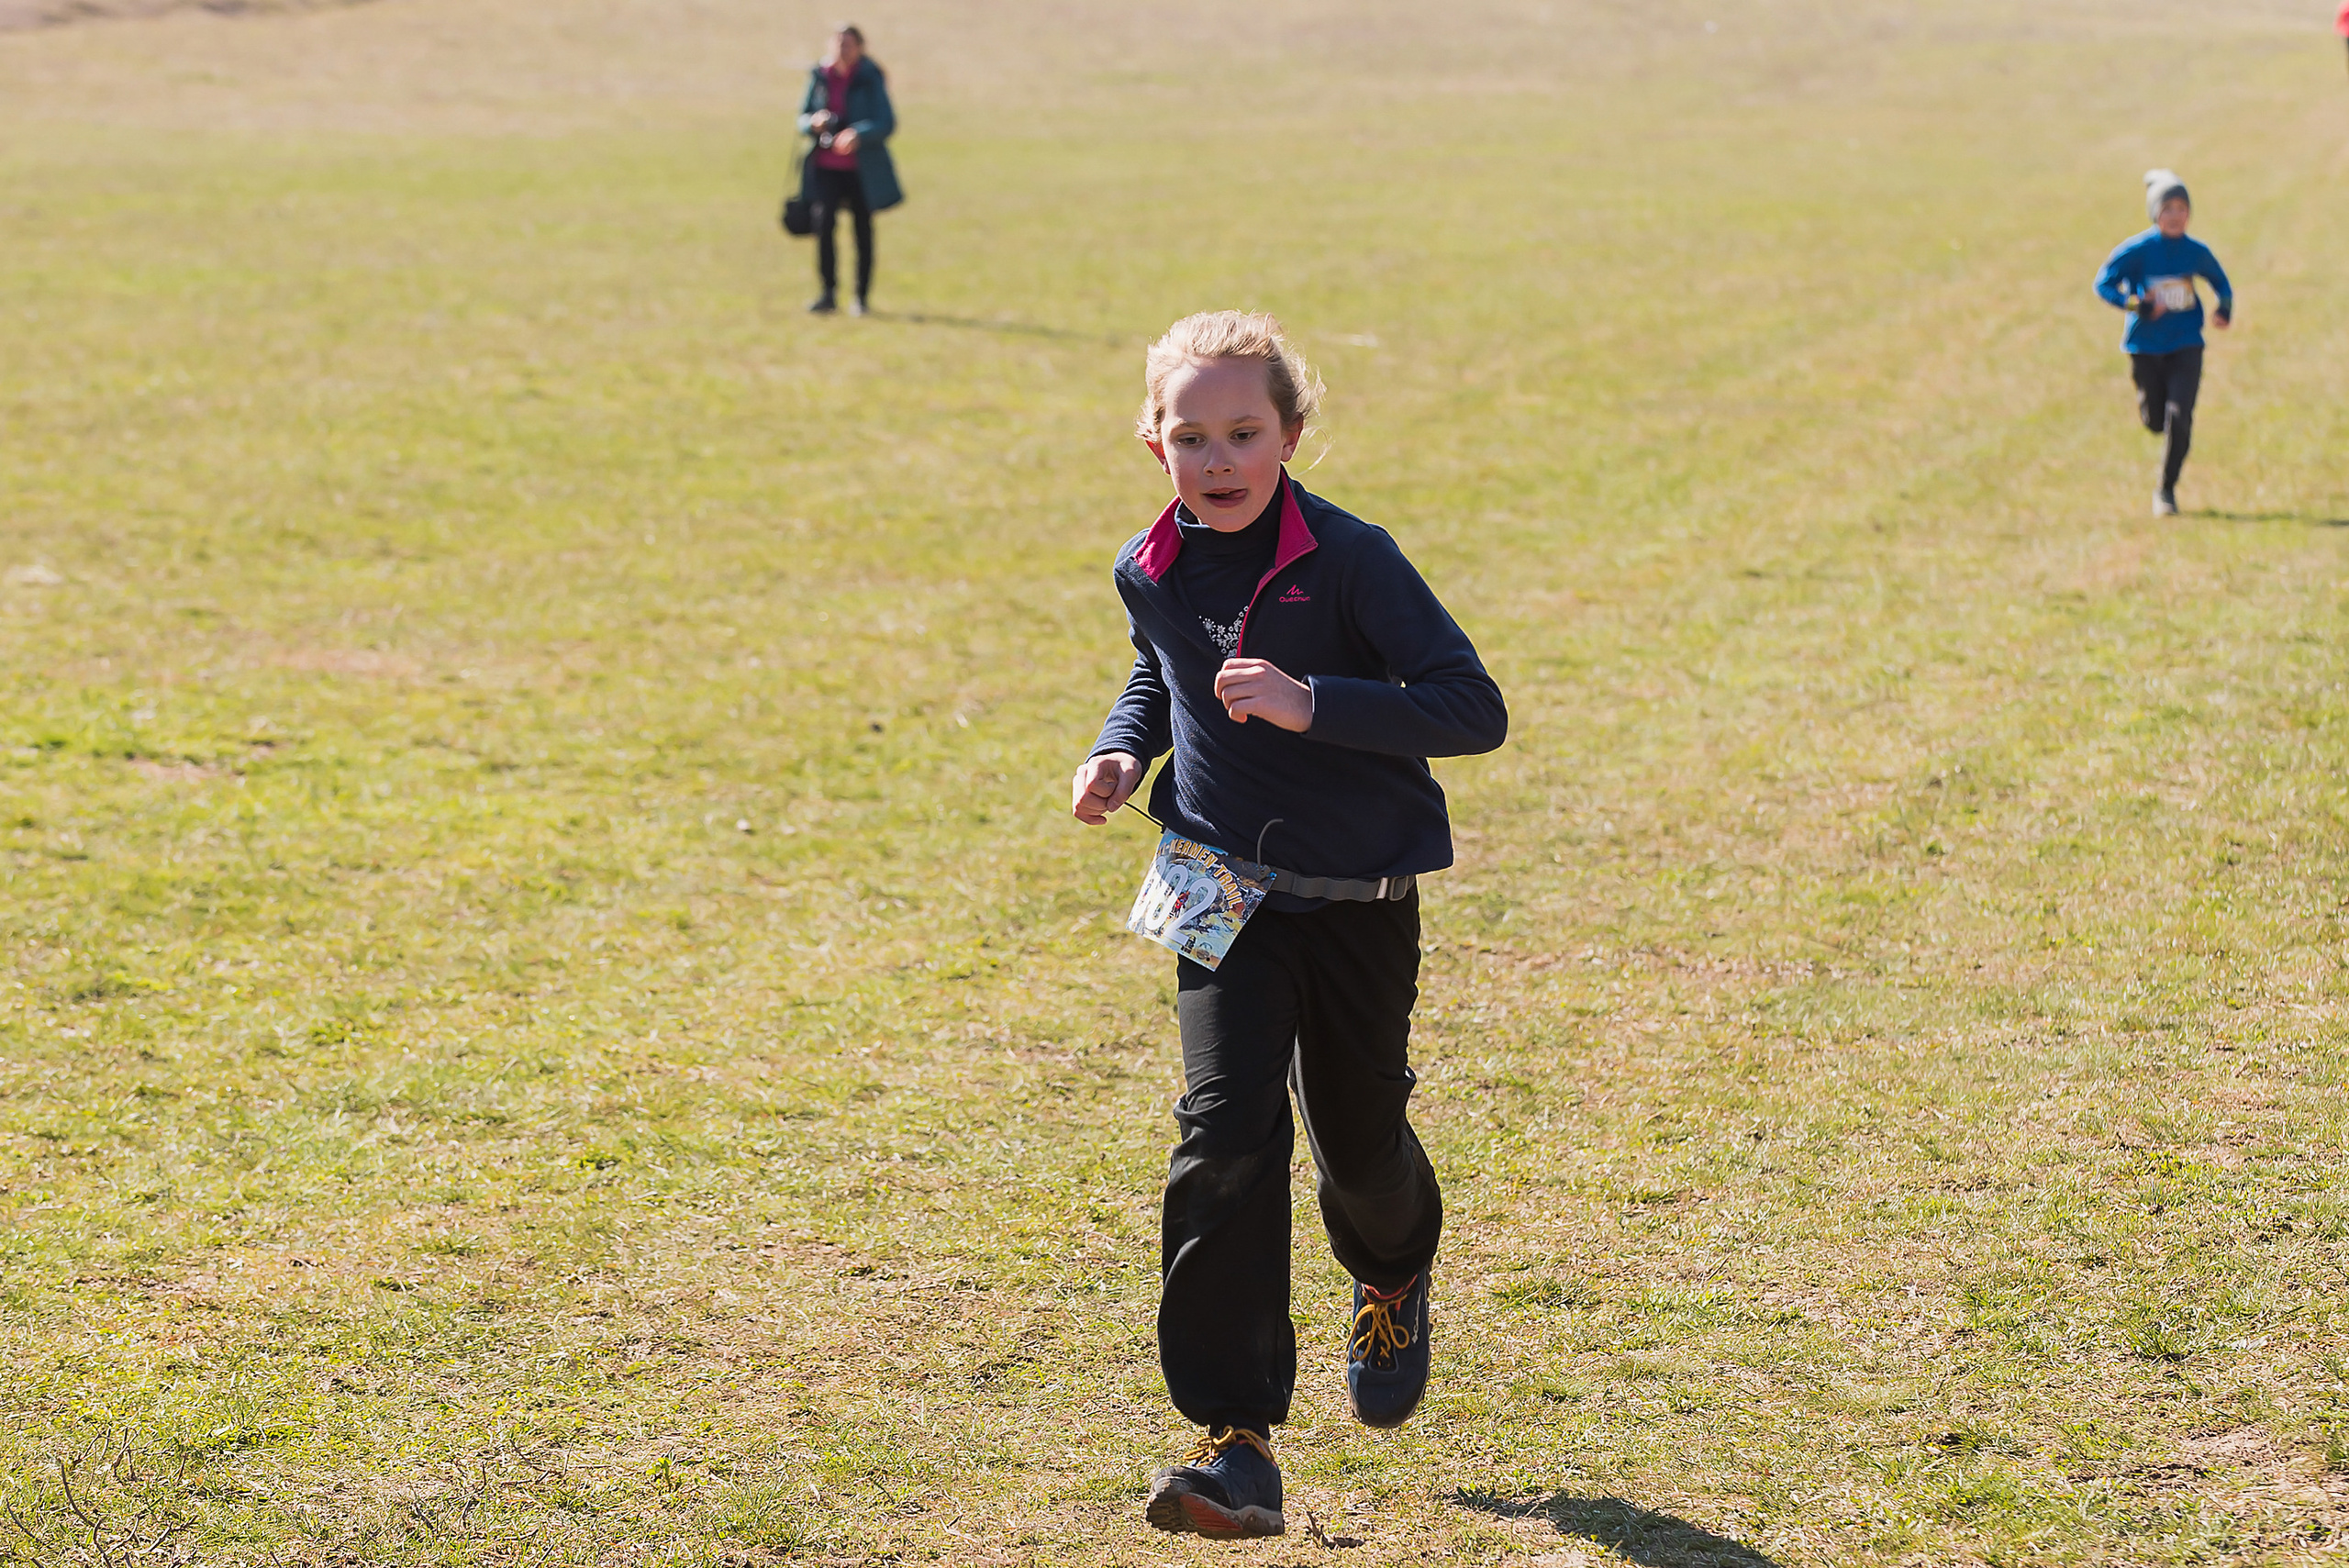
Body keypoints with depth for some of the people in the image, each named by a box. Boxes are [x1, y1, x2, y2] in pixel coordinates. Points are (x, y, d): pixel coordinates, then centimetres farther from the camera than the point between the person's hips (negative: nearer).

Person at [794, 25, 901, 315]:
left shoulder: (870, 81, -5)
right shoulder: (819, 78, 4)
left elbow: (887, 123, -10)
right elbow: (803, 119, 10)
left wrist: (858, 135, -28)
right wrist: (814, 122, -14)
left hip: (861, 170, -1)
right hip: (826, 168, 2)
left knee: (862, 231, 5)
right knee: (823, 222, -15)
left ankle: (862, 297, 17)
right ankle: (829, 293, -10)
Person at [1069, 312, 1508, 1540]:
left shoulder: (1349, 561, -16)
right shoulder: (1152, 573, -1)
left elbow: (1475, 710, -22)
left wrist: (1314, 704, -32)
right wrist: (1122, 750, 3)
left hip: (1361, 903, -2)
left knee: (1360, 1140, 14)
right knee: (1226, 1136, -16)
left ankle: (1394, 1284, 53)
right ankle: (1237, 1446, -16)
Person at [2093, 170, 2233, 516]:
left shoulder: (2197, 252, -1)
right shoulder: (2137, 250, -11)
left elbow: (2221, 281, 16)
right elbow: (2103, 284, -11)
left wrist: (2225, 308, -4)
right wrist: (2136, 304, -25)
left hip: (2186, 346, 1)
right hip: (2145, 346, -1)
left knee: (2179, 416, -12)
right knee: (2155, 420, 8)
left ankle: (2167, 490, -1)